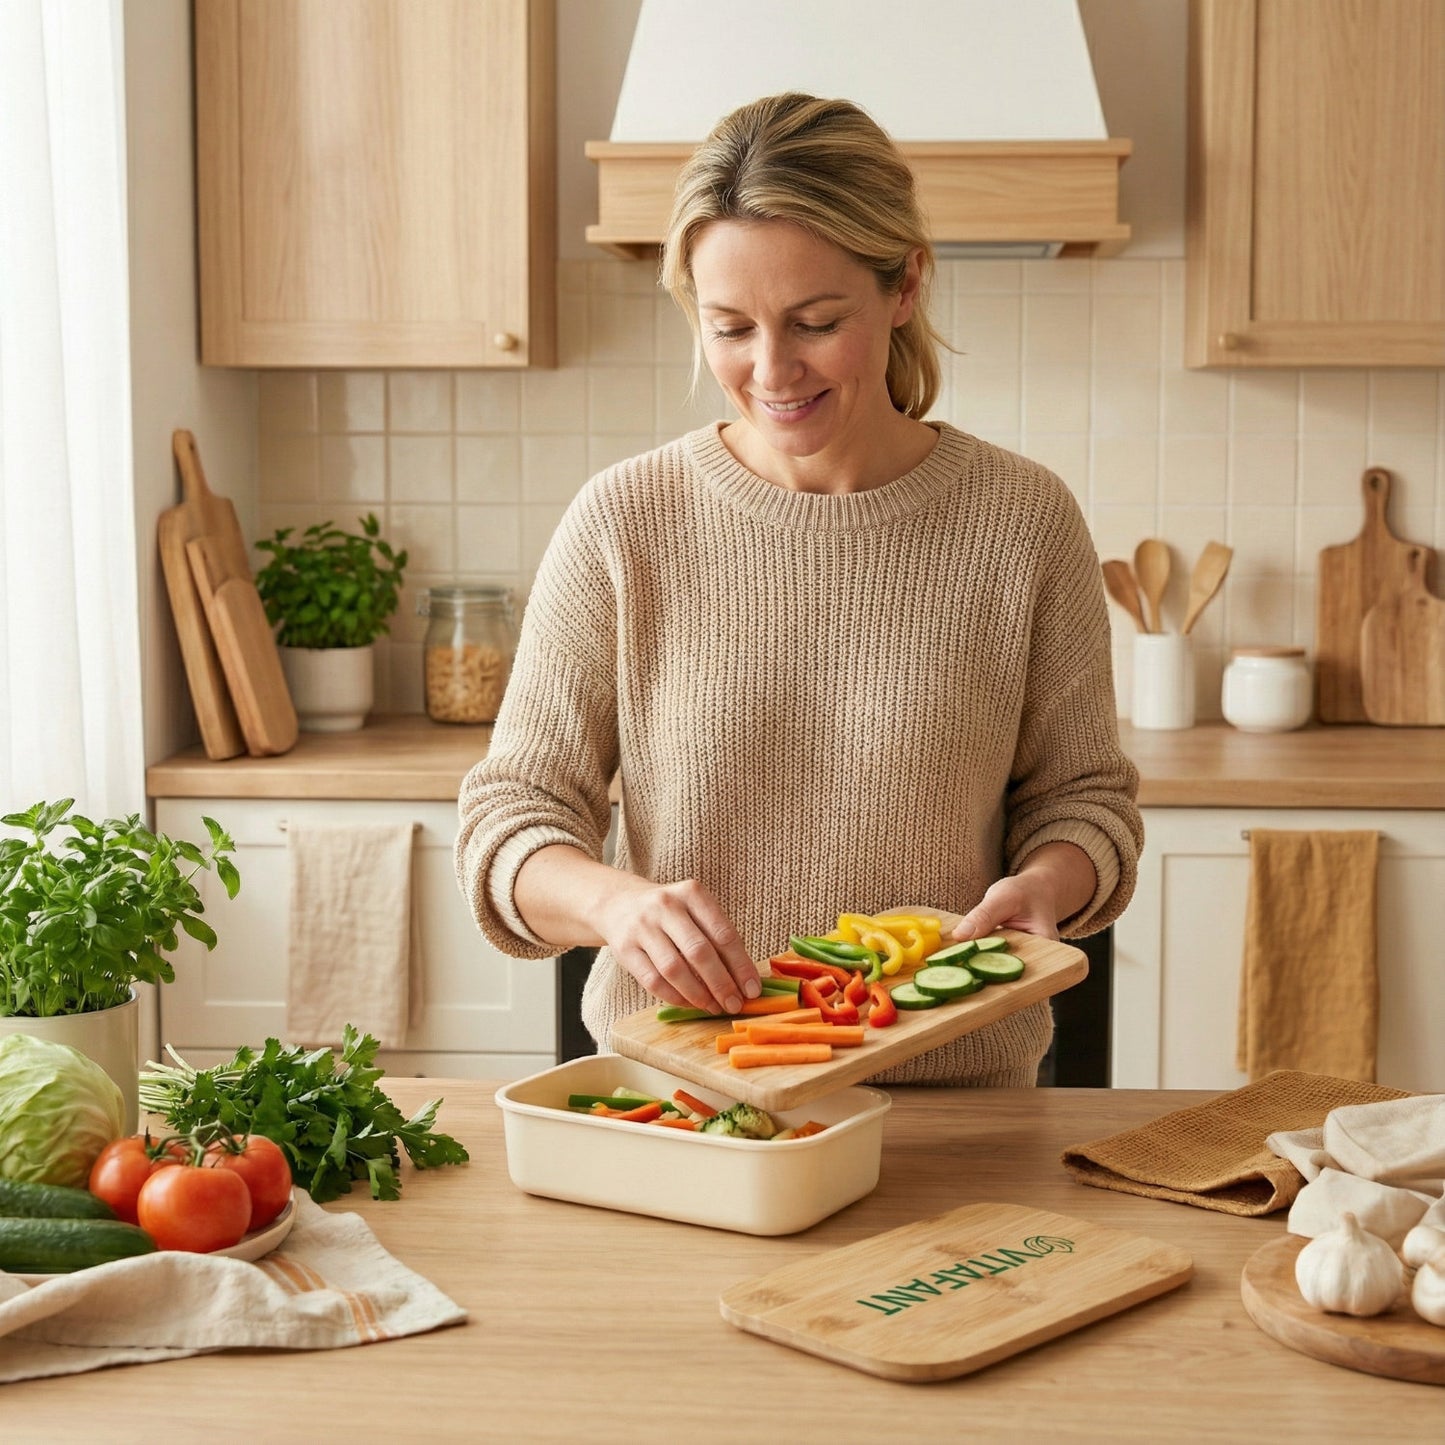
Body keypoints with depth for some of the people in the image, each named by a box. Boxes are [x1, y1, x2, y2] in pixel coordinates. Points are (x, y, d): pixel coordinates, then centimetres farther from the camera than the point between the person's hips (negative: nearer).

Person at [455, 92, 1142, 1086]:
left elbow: (1083, 793, 10)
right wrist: (615, 901, -20)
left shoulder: (1024, 524, 0)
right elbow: (510, 817, 1)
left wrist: (1041, 883, -12)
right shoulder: (623, 523, -1)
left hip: (953, 1099, 1)